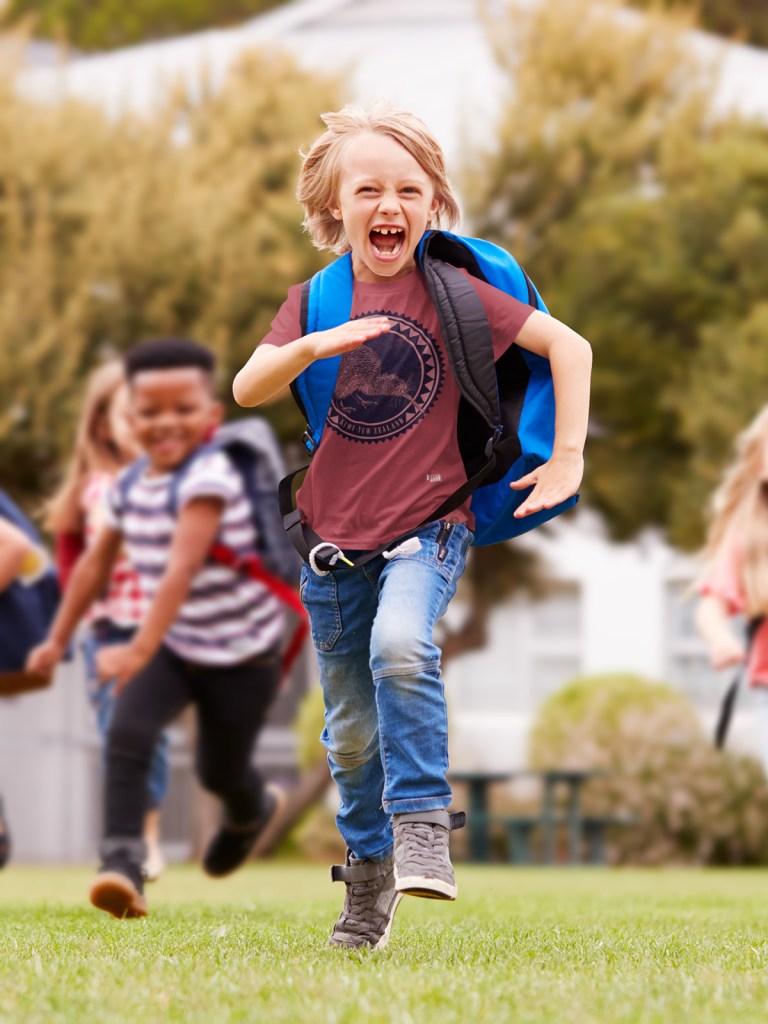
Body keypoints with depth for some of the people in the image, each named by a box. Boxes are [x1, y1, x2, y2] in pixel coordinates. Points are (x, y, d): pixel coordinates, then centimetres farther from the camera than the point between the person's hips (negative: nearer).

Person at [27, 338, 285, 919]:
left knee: (220, 771, 11)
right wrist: (59, 640, 17)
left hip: (241, 653, -5)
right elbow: (97, 562, 12)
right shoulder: (131, 485, -2)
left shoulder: (208, 480, -26)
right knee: (127, 732, -22)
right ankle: (123, 865, -25)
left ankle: (252, 812, 49)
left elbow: (182, 571, -37)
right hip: (176, 646, 5)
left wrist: (141, 650, -45)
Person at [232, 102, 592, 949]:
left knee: (400, 647, -33)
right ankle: (369, 879, 28)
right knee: (351, 733, 10)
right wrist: (311, 346, -29)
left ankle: (422, 822, -23)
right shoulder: (316, 302, 3)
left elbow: (569, 346, -2)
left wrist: (567, 457, -8)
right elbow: (247, 390, -11)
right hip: (333, 538, 3)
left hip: (428, 525, -3)